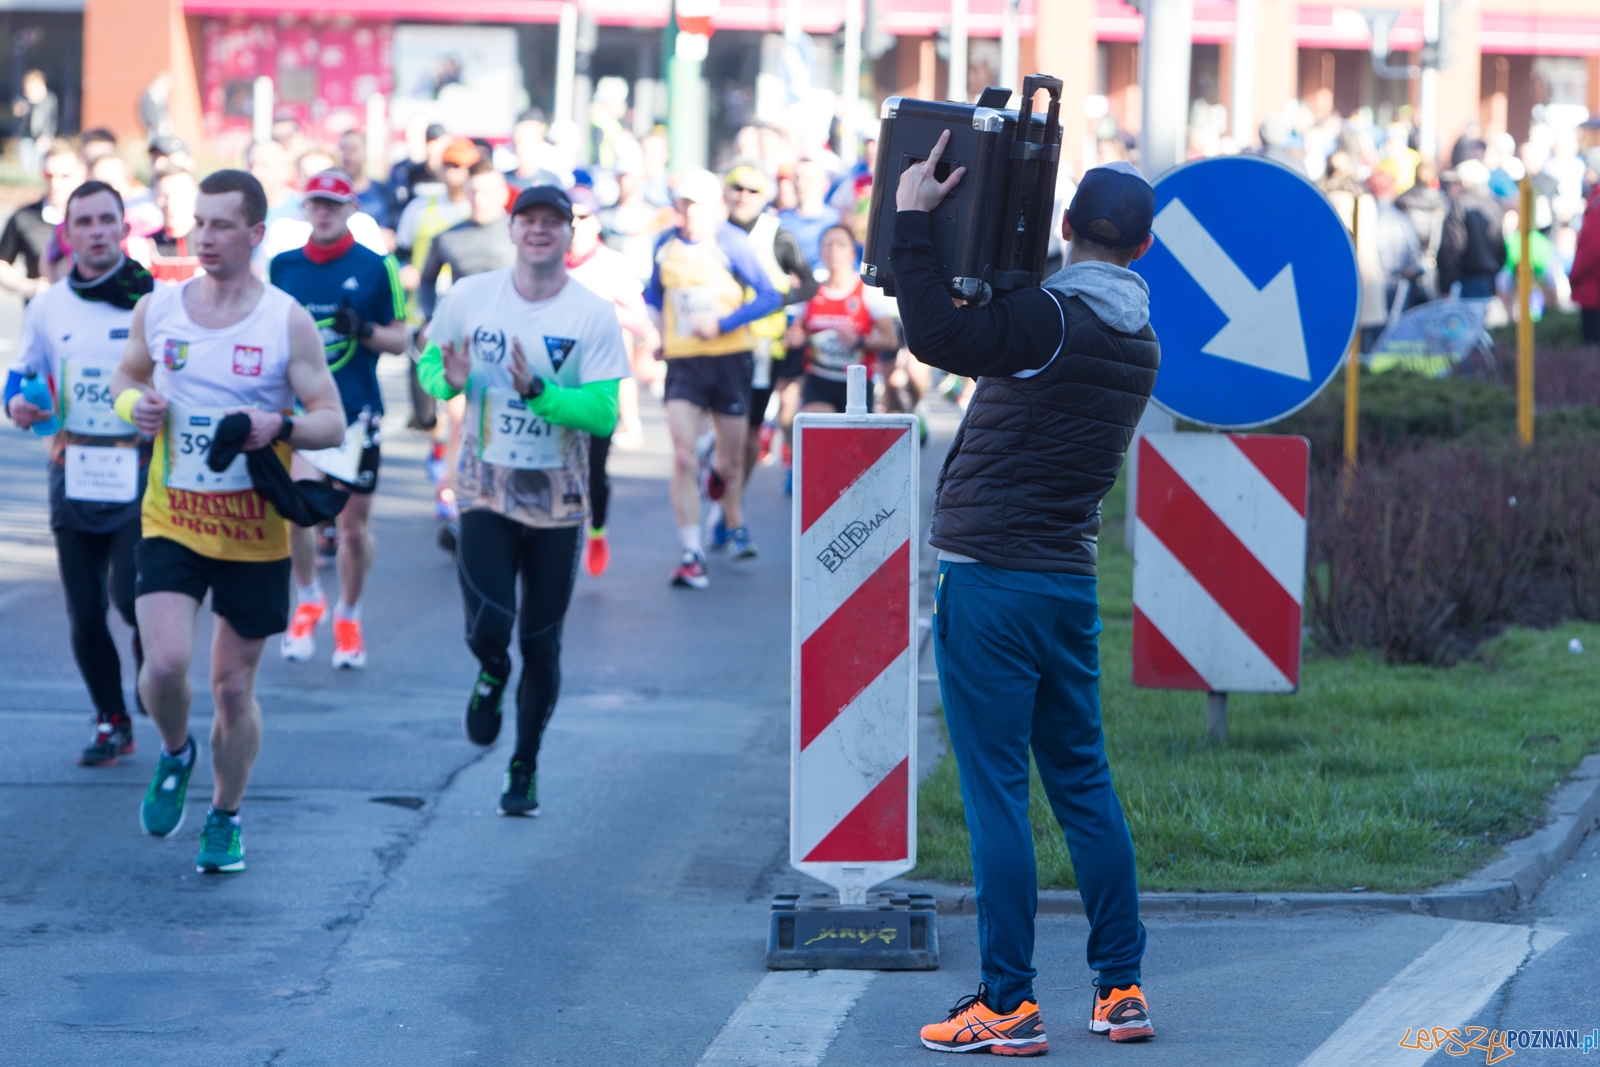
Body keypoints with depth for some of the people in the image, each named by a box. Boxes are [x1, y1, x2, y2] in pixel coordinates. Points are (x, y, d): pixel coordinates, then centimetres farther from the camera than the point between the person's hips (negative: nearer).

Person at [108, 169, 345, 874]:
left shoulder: (288, 321, -7)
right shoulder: (157, 309, 0)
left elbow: (332, 423, -4)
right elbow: (127, 374, 18)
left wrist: (279, 426, -25)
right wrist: (133, 404, -5)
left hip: (254, 532, -1)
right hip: (171, 520, 1)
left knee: (234, 686, 8)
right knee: (165, 663, -17)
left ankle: (226, 817, 29)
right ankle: (174, 755, 15)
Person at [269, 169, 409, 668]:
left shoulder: (377, 267, 0)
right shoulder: (282, 266, 6)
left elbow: (400, 340, 2)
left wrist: (364, 330, -17)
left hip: (356, 412, -1)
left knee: (354, 524, 6)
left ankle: (348, 616, 30)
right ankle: (307, 600, 7)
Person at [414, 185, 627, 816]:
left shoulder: (594, 316, -8)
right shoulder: (469, 297, -2)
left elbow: (604, 414, -13)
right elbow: (428, 362, 13)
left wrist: (536, 391, -27)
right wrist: (450, 381, -11)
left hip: (557, 498, 0)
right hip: (487, 489, 0)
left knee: (541, 646, 7)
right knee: (488, 629, -17)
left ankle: (525, 770, 26)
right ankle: (492, 676, 21)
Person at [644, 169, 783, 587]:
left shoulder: (731, 243, -8)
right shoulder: (666, 245, 4)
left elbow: (769, 297, -9)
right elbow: (654, 293, 24)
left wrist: (721, 323, -17)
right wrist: (655, 328, 7)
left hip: (730, 359, -1)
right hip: (683, 361, 2)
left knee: (732, 459, 11)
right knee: (683, 458, -15)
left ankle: (735, 527, 43)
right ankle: (692, 553, -13)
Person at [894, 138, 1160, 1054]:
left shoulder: (1051, 319, -14)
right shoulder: (1139, 342, 11)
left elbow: (934, 335, -24)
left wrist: (913, 218, -16)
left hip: (992, 580, -7)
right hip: (1072, 579, 7)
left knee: (997, 792, -5)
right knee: (1084, 783, 13)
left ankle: (1010, 1006, -5)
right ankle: (1122, 988, 16)